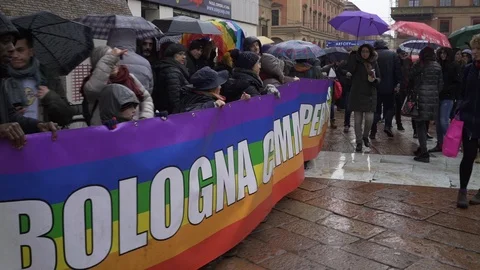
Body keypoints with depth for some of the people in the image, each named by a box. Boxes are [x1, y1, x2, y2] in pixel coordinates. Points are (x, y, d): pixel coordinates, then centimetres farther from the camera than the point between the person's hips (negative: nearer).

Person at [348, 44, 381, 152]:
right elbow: (350, 70, -21)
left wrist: (375, 79, -13)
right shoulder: (356, 62, 0)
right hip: (357, 94, -1)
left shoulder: (374, 63, 6)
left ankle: (365, 136, 24)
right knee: (358, 120, 1)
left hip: (370, 95, 1)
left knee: (369, 119, -5)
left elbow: (379, 78, 10)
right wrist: (353, 55, -20)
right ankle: (359, 142, 13)